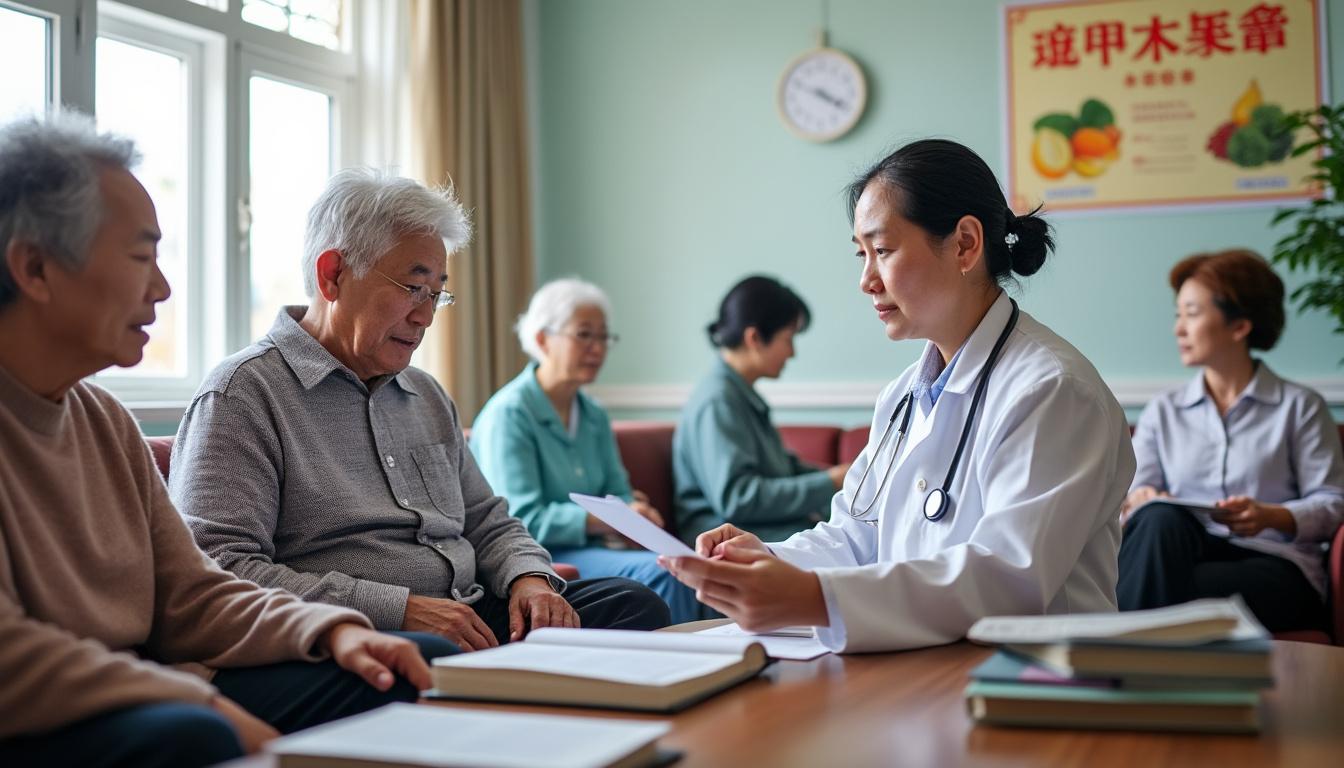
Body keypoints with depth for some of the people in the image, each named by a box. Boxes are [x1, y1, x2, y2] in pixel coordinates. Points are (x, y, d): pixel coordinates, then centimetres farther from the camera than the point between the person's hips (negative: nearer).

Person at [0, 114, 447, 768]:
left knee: (428, 668, 0)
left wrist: (332, 632, -3)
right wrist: (208, 706, -25)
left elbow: (191, 597, 13)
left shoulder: (104, 419, 13)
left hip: (144, 693, 8)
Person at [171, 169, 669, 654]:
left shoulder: (427, 395, 23)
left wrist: (529, 579, 2)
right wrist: (399, 609, -21)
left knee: (633, 604, -15)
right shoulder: (243, 394, -4)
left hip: (470, 624, 8)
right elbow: (217, 570, -16)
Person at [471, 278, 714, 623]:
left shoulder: (594, 417, 16)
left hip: (591, 548, 7)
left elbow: (619, 493, 14)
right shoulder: (508, 414, -9)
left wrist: (632, 512, -10)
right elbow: (522, 521, -16)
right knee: (657, 573, -32)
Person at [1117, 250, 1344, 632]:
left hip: (1273, 563, -3)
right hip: (1178, 548, 3)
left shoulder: (1300, 407, 13)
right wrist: (1139, 504, -14)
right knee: (1161, 518, -36)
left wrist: (1271, 516, -17)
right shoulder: (1163, 411, 23)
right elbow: (1133, 498, 11)